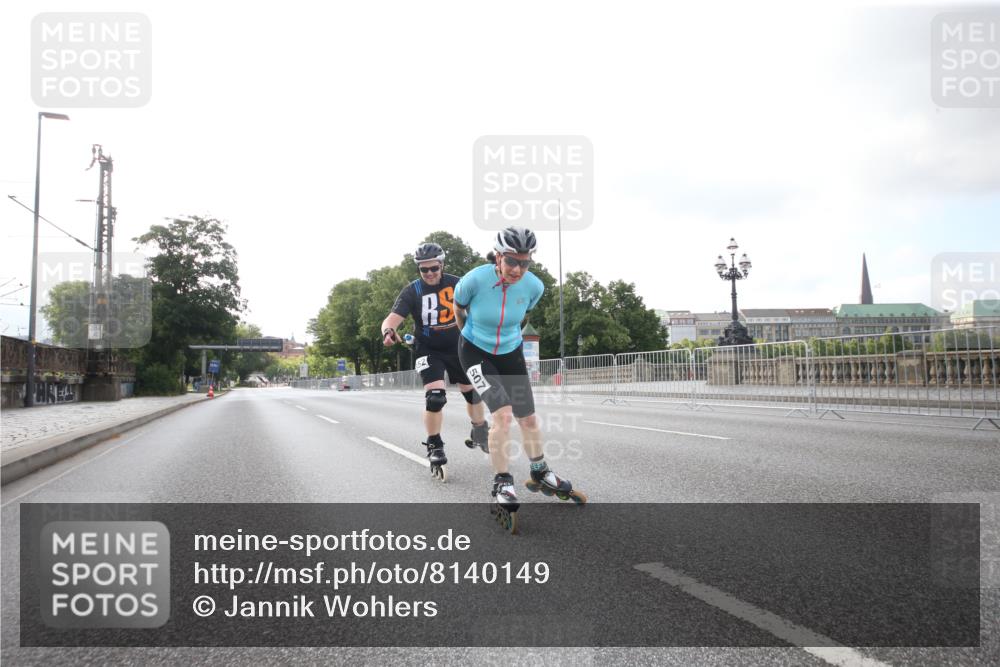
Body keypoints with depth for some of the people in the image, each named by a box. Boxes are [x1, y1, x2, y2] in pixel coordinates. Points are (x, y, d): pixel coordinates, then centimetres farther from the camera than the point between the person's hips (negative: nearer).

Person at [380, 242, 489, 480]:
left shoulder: (456, 283, -7)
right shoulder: (412, 291, -13)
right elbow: (393, 318, -22)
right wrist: (388, 331, -43)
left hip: (458, 347, 3)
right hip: (429, 350, -3)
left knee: (472, 391, 11)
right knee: (435, 396, -19)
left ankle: (480, 433, 37)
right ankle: (434, 447, 0)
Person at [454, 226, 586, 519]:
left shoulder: (534, 286, -20)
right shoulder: (474, 281, -29)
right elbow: (458, 308, -5)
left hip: (510, 352, 4)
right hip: (475, 352, -3)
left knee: (528, 418, 8)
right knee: (503, 413, -20)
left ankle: (540, 474, 32)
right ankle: (503, 483, -4)